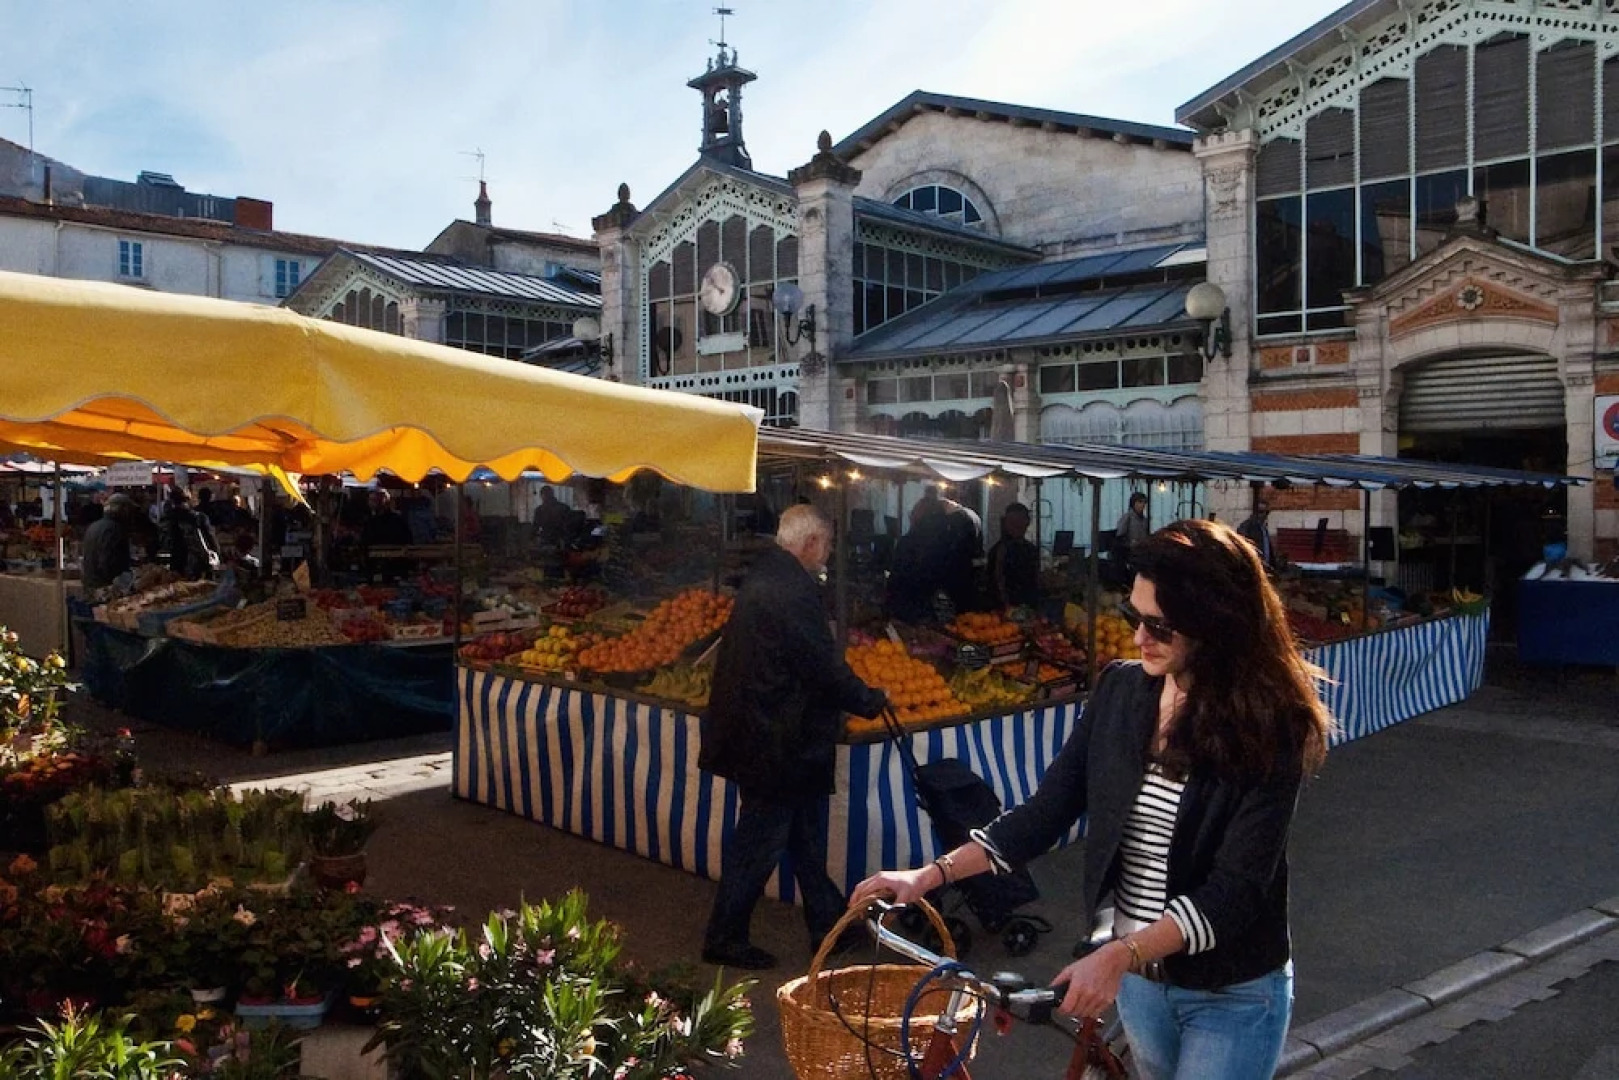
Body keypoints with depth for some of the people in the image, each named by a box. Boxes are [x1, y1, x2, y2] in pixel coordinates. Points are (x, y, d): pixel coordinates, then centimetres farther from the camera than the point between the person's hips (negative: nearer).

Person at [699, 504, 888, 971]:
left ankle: (829, 923, 31)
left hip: (757, 734, 10)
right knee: (759, 843, 3)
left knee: (805, 836, 19)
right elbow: (825, 669, -20)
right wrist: (871, 700, -3)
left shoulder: (763, 578, 10)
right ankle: (725, 938, 16)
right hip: (777, 745, -10)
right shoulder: (794, 591, -22)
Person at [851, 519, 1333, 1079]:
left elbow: (1237, 888, -23)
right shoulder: (1120, 689, -6)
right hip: (1138, 977, 5)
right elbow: (1047, 810, -5)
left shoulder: (1269, 727, -19)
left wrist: (1119, 955, -32)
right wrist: (932, 873, -12)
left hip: (1233, 996, -5)